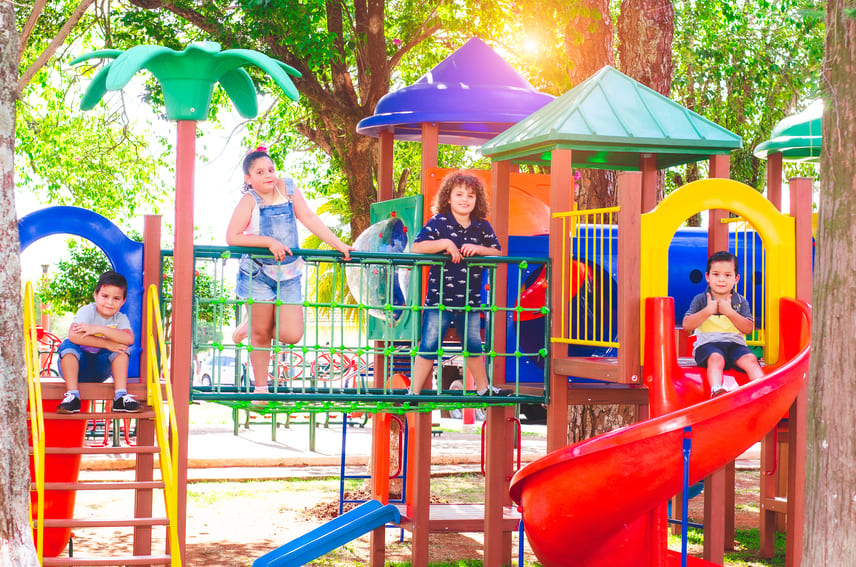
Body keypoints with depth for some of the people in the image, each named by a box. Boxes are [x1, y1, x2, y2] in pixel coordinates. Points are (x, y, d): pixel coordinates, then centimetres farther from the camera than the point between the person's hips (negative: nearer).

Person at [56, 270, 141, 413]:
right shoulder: (87, 311, -12)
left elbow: (129, 339, -26)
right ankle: (72, 395, -33)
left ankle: (121, 396, -24)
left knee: (122, 348, -18)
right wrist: (106, 344, -30)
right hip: (78, 366, -2)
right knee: (67, 345, -29)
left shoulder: (121, 319, -2)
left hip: (100, 370, 2)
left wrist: (99, 329, -31)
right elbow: (74, 336, -31)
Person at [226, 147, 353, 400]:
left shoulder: (287, 187, 3)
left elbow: (309, 218, 4)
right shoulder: (250, 200, -8)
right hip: (259, 273, -4)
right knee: (261, 335, 2)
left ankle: (251, 329, 25)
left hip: (289, 274, 4)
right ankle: (260, 388, 17)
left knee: (292, 335, -4)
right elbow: (232, 237, -15)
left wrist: (338, 244, -2)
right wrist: (269, 242, -20)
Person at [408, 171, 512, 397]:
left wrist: (478, 249, -11)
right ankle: (414, 392, 8)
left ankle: (483, 388, 33)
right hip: (439, 298, -4)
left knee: (473, 345, 17)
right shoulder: (439, 223, -6)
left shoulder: (482, 227, 6)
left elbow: (498, 253, 7)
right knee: (429, 346, -1)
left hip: (470, 300, 4)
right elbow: (416, 247, -15)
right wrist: (445, 243, -23)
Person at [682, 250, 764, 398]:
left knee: (750, 359, -27)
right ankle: (716, 390, -60)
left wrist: (729, 312, -12)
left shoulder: (741, 301, 13)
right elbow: (687, 325, -3)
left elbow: (748, 329, 0)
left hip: (735, 343, 3)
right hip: (707, 343, -3)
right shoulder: (700, 300, 8)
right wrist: (707, 311, -15)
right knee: (716, 358, -36)